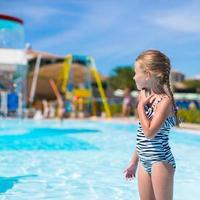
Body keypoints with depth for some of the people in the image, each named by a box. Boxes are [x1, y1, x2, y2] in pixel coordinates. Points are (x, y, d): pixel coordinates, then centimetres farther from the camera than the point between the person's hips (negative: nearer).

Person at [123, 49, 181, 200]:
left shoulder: (165, 100, -15)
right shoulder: (148, 98, 10)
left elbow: (149, 132, -26)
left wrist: (141, 105, -15)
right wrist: (134, 162, 19)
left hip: (160, 162, -8)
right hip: (145, 162, 8)